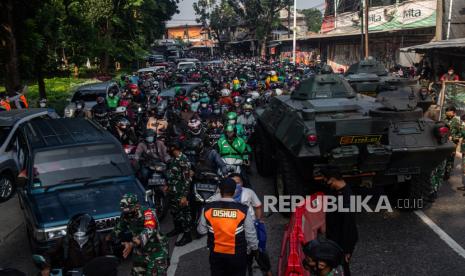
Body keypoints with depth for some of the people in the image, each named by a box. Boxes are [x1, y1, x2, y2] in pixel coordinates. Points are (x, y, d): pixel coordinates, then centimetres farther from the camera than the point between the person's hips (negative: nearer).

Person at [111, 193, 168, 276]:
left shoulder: (147, 213, -26)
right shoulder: (125, 215, -7)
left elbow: (148, 231, -42)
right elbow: (118, 228, 11)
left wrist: (132, 244, -54)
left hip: (157, 250, -6)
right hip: (140, 251, 6)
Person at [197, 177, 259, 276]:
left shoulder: (208, 208, -13)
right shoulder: (243, 209, -18)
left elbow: (201, 231, 1)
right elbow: (250, 234, -8)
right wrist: (254, 248, 10)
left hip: (216, 254, 2)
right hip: (237, 254, -1)